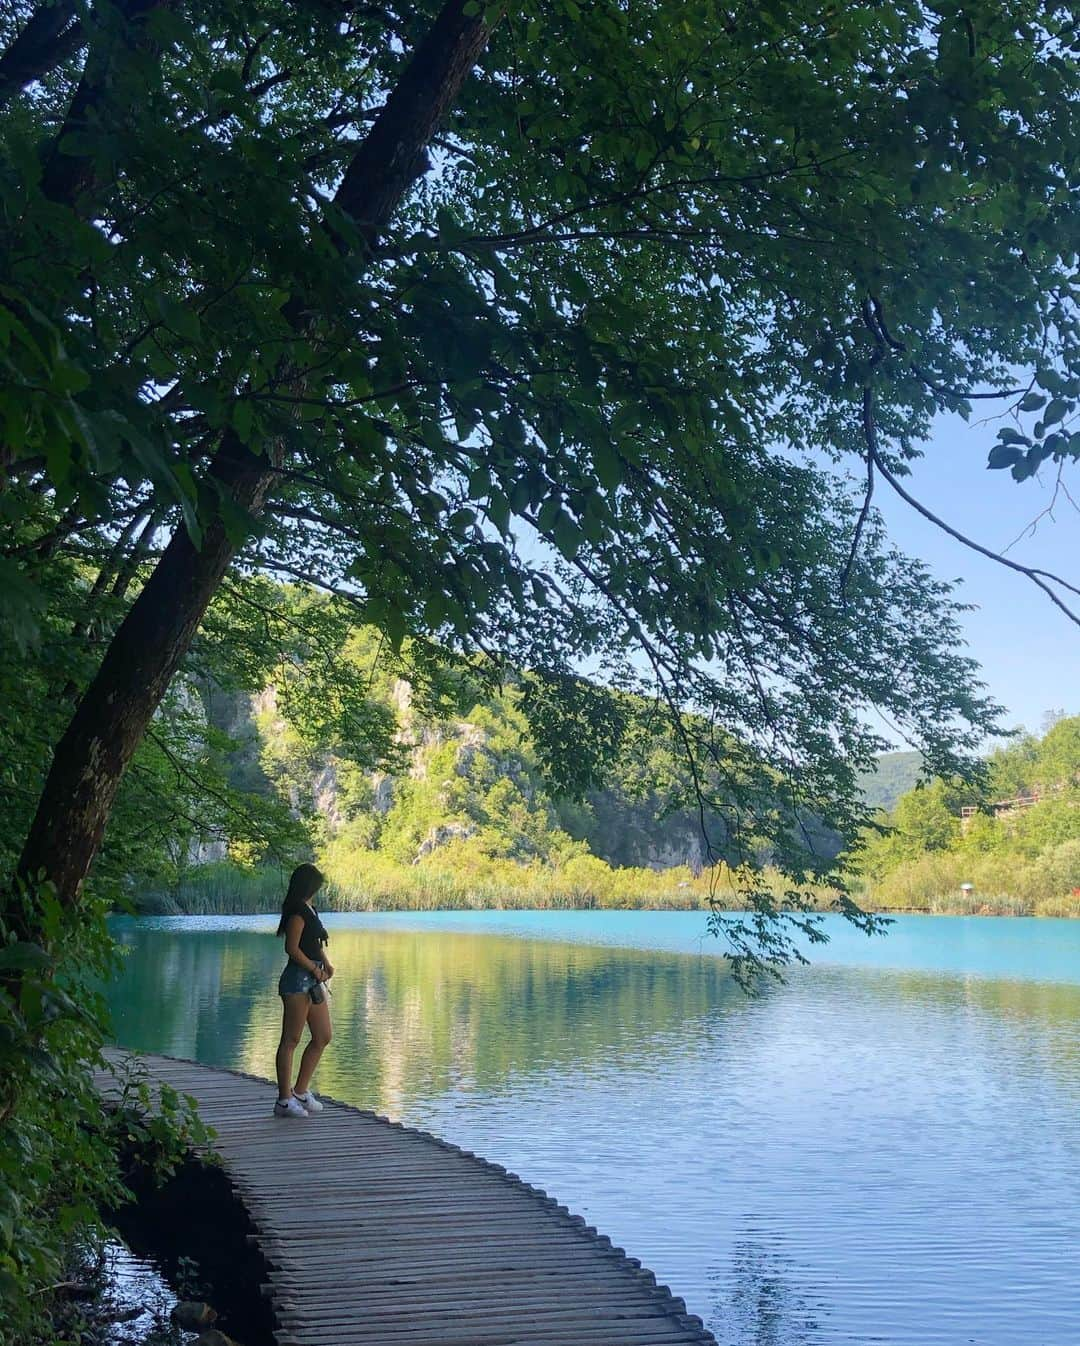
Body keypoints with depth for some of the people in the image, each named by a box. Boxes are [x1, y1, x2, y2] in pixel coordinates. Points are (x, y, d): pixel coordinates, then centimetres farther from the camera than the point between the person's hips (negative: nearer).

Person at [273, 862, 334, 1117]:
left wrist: (326, 963, 8)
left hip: (313, 981, 10)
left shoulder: (309, 909, 16)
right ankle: (284, 1100, 2)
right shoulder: (298, 911, -13)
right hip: (298, 979, -10)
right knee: (291, 1040, -3)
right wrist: (315, 969, -11)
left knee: (323, 1037, 12)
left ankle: (300, 1091, 21)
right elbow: (292, 948, -19)